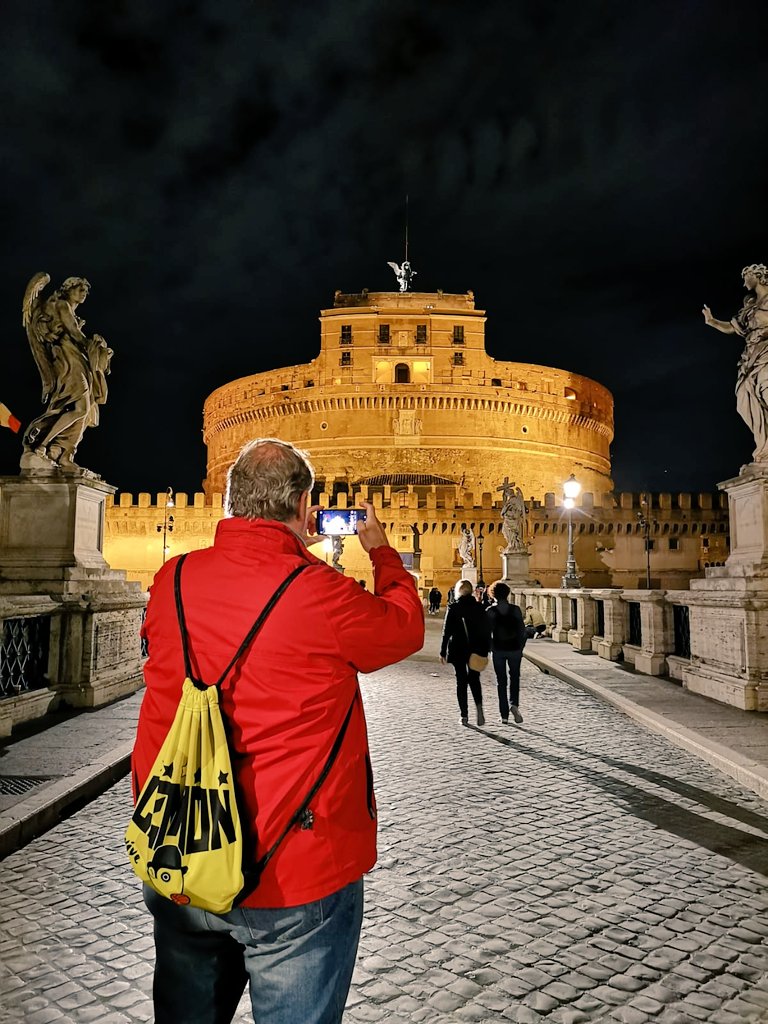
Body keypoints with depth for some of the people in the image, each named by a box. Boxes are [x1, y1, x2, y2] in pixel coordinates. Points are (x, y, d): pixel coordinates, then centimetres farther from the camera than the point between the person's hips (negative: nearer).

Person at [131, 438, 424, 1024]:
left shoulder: (171, 582, -7)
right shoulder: (322, 595, -21)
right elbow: (407, 628, -2)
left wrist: (287, 552, 18)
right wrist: (381, 551, 13)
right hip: (294, 877, -5)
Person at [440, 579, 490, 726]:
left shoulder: (453, 608, -8)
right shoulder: (478, 607, -1)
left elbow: (447, 631, -7)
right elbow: (485, 630, 1)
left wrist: (443, 652, -1)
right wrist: (485, 651, 7)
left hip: (457, 649, -2)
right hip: (476, 650, 2)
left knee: (461, 681, 7)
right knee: (474, 678, 14)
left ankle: (464, 716, 6)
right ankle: (478, 707, -9)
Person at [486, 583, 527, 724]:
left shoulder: (490, 611, -7)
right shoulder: (515, 609, -4)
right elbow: (522, 630, -3)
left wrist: (490, 648, 4)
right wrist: (521, 647, 7)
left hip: (498, 650, 0)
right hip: (514, 649, 1)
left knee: (501, 681, 8)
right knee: (514, 677, 18)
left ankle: (504, 715, 7)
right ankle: (514, 704, -5)